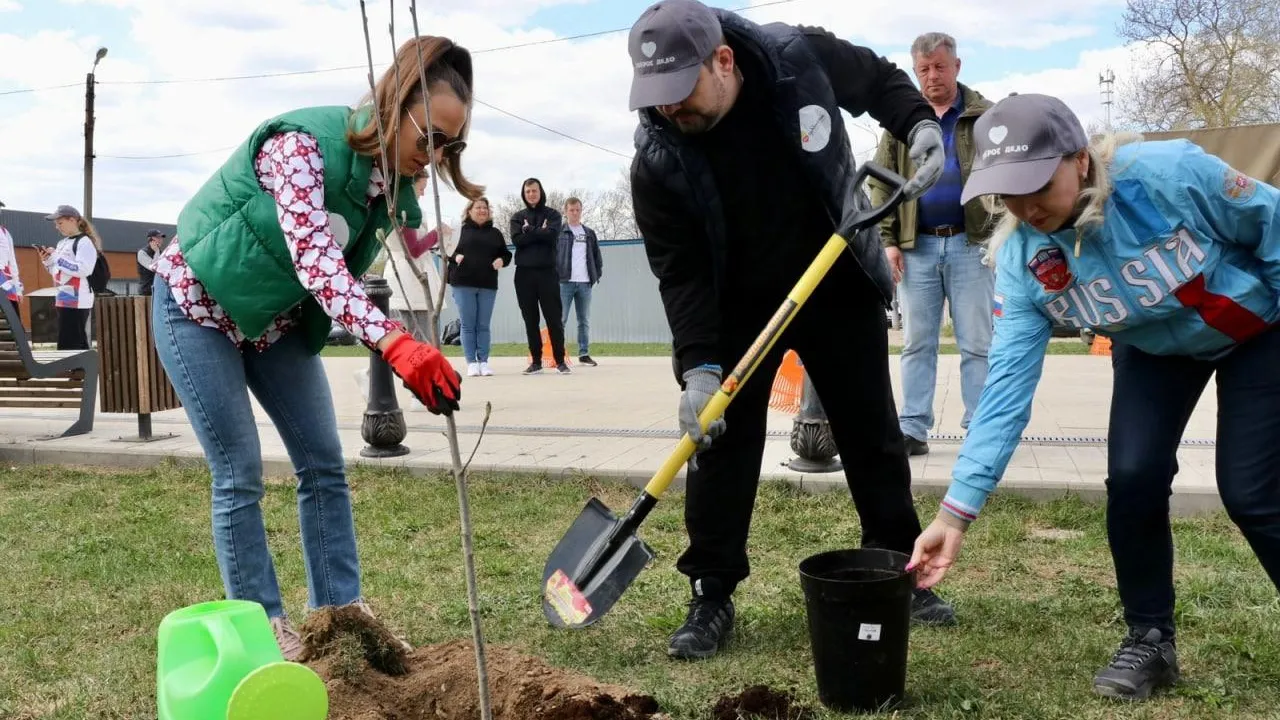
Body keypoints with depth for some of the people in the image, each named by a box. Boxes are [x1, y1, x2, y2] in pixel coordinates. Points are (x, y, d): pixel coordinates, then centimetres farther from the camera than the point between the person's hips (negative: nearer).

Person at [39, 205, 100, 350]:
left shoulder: (84, 242, -8)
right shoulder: (62, 243, 18)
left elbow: (83, 270, -21)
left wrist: (57, 257, -17)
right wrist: (47, 261, 6)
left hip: (77, 300, -9)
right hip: (63, 299, 9)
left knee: (68, 345, -11)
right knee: (79, 344, 11)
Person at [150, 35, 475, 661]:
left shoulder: (390, 179, -7)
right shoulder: (301, 144, -31)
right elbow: (313, 257, -44)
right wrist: (394, 342, -55)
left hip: (278, 316, 7)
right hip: (199, 306, -7)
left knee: (323, 464, 4)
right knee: (240, 475, -5)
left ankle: (342, 612, 13)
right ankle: (261, 627, 9)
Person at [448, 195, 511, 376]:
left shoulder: (495, 233, 15)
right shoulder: (461, 231, 5)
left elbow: (506, 253, 18)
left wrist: (502, 260, -2)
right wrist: (455, 256, -13)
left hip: (488, 286, 2)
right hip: (463, 284, -2)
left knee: (483, 325, 4)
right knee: (468, 325, 0)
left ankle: (484, 361, 9)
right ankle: (471, 362, 3)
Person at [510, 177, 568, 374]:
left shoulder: (552, 215, 7)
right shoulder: (518, 217, 13)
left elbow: (551, 235, -12)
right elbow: (516, 240, -5)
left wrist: (529, 231, -5)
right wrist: (539, 232, -7)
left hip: (547, 271, -2)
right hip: (524, 273, 2)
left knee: (554, 318, -2)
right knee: (530, 320, 4)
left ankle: (560, 360, 3)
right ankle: (536, 361, 9)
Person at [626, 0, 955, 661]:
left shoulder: (800, 58, -20)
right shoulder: (657, 160, -22)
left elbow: (881, 81, 1)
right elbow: (680, 273, -19)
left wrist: (920, 124, -17)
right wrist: (697, 366, -28)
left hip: (839, 287, 2)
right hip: (737, 306, -1)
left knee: (874, 437, 10)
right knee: (720, 443, -4)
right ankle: (711, 596, 11)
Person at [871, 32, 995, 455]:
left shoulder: (986, 116, 3)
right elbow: (881, 185, 6)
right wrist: (887, 240, -2)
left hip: (972, 243, -2)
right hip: (916, 246, 2)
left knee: (977, 344, 3)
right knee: (917, 344, 6)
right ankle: (913, 428, 10)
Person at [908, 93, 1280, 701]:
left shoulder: (1167, 173, -37)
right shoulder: (1021, 260, -24)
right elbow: (1007, 382, -26)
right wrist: (956, 511, -31)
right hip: (1155, 351, 3)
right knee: (1132, 480, -10)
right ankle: (1150, 638, 12)